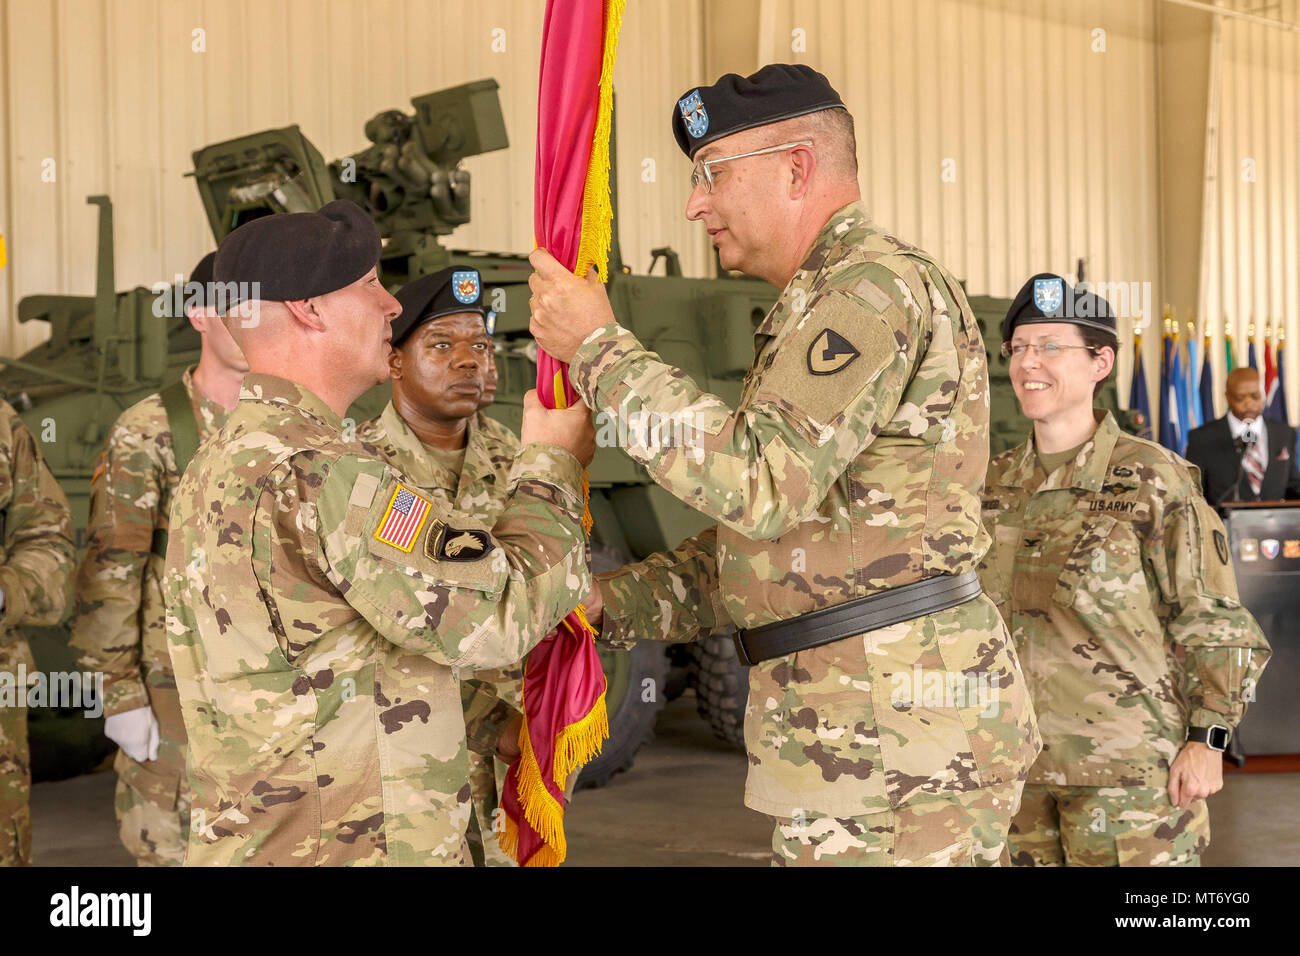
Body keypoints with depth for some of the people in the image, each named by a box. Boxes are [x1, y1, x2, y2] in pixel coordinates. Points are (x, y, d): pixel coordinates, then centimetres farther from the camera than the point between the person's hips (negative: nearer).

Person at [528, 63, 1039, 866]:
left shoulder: (878, 286, -11)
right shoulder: (823, 307, 23)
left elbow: (761, 484, -24)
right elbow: (751, 541, 22)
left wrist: (600, 348, -17)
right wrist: (598, 603, 10)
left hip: (901, 726, -10)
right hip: (852, 723, 10)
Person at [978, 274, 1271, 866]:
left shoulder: (1153, 479, -7)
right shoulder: (998, 485, 8)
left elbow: (1212, 619, -6)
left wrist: (1207, 741, -12)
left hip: (1133, 765, -5)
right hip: (1022, 762, 5)